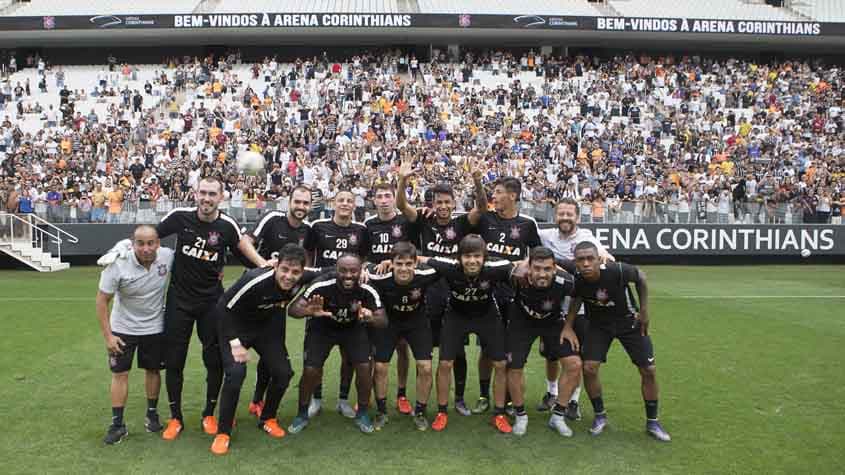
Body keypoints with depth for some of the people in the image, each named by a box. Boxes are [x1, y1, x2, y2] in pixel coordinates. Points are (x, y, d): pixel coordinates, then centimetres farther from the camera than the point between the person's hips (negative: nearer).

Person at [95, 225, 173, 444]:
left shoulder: (167, 256, -18)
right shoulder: (117, 264, -24)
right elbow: (102, 300, -15)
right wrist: (107, 336, -15)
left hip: (154, 327, 2)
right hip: (123, 328, -2)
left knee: (153, 370, 12)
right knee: (120, 373, 0)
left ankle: (152, 414, 29)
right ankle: (117, 424, 11)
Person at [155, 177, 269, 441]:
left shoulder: (227, 225, -10)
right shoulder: (180, 217, -11)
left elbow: (241, 243, 11)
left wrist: (264, 265, 2)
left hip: (212, 300, 0)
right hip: (179, 299, 0)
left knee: (215, 361, 5)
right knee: (173, 361, 6)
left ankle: (209, 414, 26)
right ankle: (175, 418, 23)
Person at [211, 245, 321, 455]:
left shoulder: (304, 278, -23)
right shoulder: (255, 281, -37)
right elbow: (224, 308, -23)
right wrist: (235, 342, -25)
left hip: (268, 325, 5)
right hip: (237, 326, -5)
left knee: (283, 372, -1)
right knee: (236, 372, -21)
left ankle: (267, 419, 26)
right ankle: (223, 433, -2)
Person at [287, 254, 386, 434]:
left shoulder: (367, 290, -30)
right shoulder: (322, 286, -35)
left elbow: (383, 321, -27)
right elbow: (292, 309, -34)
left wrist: (371, 317, -51)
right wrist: (310, 311, -57)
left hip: (353, 328, 1)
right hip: (321, 327, -1)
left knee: (364, 367, -13)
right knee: (310, 370, -11)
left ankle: (362, 413, 12)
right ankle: (302, 414, 16)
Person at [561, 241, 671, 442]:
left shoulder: (618, 271, -34)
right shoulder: (576, 280, -25)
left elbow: (641, 277, -11)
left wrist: (644, 310, -8)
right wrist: (568, 326, -10)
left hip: (628, 320, -1)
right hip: (599, 324, 1)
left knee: (649, 370, -1)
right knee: (589, 368, -13)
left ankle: (652, 422, 20)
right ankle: (600, 416, 12)